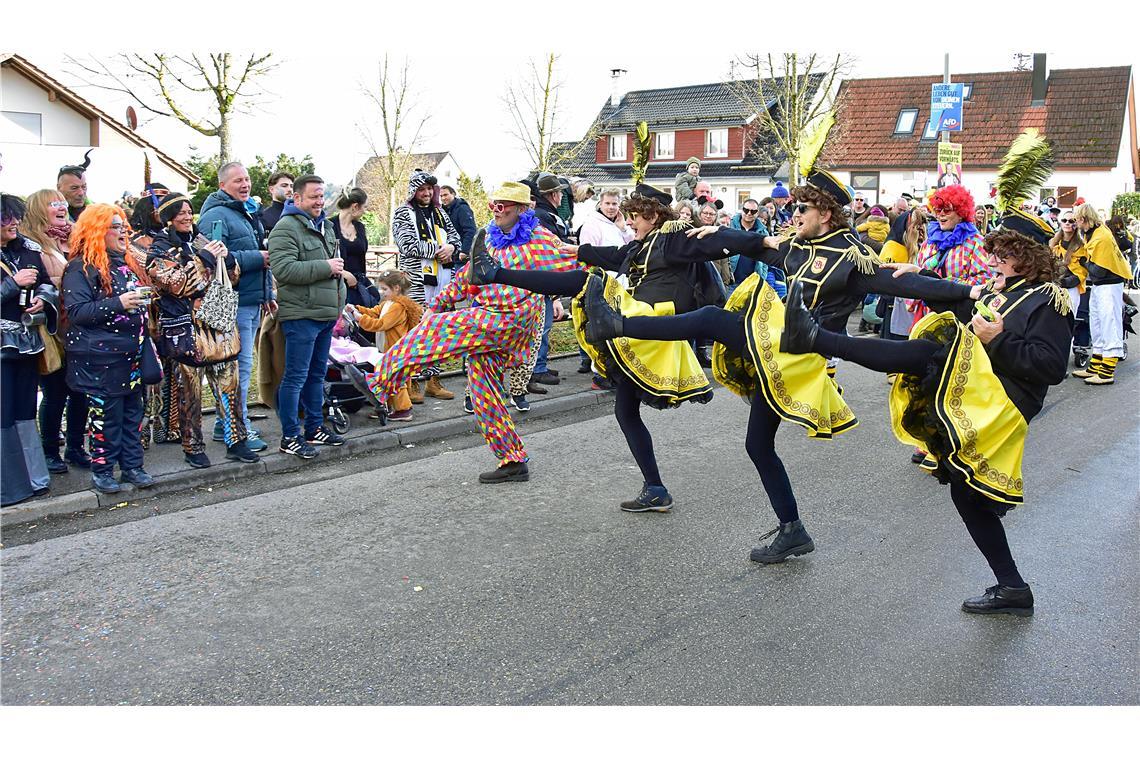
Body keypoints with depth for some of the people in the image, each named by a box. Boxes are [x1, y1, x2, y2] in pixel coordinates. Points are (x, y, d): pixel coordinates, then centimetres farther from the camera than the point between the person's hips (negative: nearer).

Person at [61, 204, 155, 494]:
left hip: (131, 353, 7)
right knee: (106, 414, 0)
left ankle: (132, 465, 20)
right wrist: (118, 303, -23)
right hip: (99, 358, -7)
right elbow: (76, 312, -15)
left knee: (132, 412, 10)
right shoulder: (81, 268, -8)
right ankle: (102, 470, 12)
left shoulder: (125, 263, 13)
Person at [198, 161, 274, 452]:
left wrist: (268, 294, 23)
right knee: (240, 365, -7)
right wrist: (258, 258, -19)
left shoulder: (249, 213, 20)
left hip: (253, 302, 10)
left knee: (241, 364, 15)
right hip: (234, 304, -10)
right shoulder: (216, 216, -11)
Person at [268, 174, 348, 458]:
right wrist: (325, 267, -20)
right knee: (296, 377, -4)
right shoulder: (286, 228, -12)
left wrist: (338, 266, 12)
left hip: (326, 313, 9)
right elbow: (283, 269, -24)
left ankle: (315, 427, 27)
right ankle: (290, 437, 3)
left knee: (317, 373, 17)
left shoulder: (324, 226, 18)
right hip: (301, 314, -9)